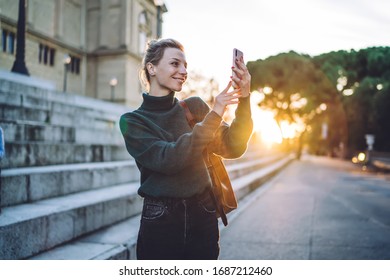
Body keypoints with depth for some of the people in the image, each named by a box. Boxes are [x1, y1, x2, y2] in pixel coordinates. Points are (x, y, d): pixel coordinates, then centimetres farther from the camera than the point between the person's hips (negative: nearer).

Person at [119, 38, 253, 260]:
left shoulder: (194, 106, 4)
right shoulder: (132, 121, -4)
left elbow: (233, 148, -4)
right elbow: (168, 159, -19)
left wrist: (244, 99, -17)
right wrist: (214, 116, -21)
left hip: (203, 218, 3)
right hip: (160, 223, -2)